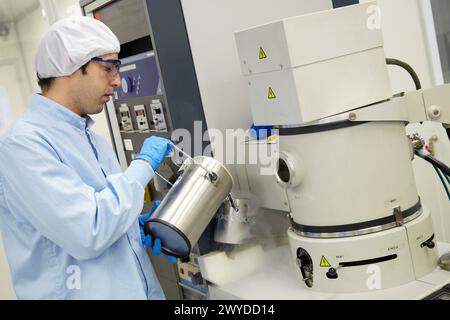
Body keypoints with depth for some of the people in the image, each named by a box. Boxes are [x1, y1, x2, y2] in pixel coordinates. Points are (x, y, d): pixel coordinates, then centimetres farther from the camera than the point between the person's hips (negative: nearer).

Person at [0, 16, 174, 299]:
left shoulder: (93, 139, 7)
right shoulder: (23, 143, -19)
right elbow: (88, 233, -27)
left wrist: (138, 226, -3)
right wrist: (144, 164, -17)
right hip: (82, 291, -8)